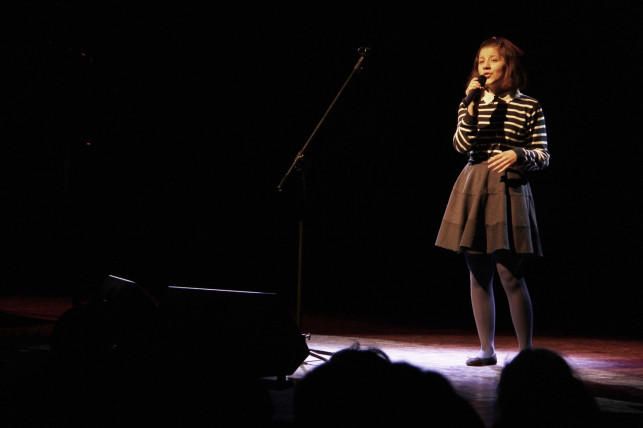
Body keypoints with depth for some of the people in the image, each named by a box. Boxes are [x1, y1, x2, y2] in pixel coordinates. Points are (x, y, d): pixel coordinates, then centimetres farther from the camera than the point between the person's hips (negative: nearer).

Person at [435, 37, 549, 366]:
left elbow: (543, 157, 3)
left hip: (509, 191, -4)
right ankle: (487, 349, 15)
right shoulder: (471, 103, 11)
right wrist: (471, 107, -10)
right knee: (478, 275, 6)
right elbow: (461, 146, -4)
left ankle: (525, 349, 2)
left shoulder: (529, 106, 2)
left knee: (510, 274, -9)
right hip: (473, 190, 4)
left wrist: (518, 155, -16)